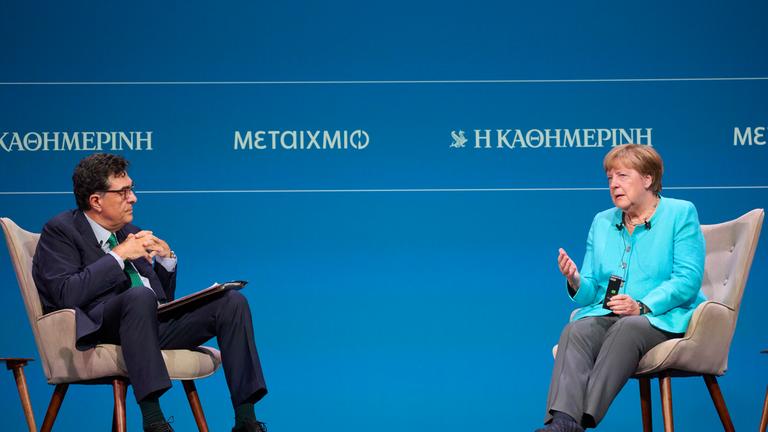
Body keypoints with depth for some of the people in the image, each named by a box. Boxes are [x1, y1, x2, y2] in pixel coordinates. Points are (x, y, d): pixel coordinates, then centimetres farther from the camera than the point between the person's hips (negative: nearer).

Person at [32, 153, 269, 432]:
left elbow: (165, 297, 26)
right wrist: (119, 255, -11)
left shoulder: (130, 232, 23)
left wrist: (166, 257, 7)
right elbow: (67, 294, -16)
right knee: (139, 296, -39)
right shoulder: (60, 231, 1)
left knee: (232, 301, -9)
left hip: (153, 320, 8)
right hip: (99, 329, -7)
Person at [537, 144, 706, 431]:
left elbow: (687, 279, -8)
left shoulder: (680, 214, 5)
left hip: (664, 318, -4)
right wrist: (576, 282, -8)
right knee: (576, 331, -30)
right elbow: (590, 294, 17)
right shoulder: (602, 222, 20)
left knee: (626, 328, -37)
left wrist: (642, 306, -21)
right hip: (606, 315, 4)